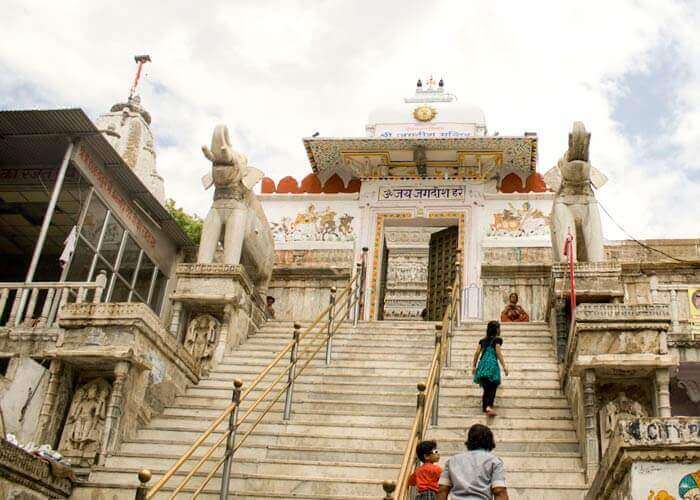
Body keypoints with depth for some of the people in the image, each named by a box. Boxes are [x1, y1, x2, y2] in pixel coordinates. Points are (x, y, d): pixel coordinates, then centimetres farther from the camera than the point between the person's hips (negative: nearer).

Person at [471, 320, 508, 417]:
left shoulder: (483, 340, 17)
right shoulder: (497, 339, 1)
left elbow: (477, 353, 13)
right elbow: (498, 353, -6)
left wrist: (474, 366, 18)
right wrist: (504, 366, -5)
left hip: (482, 363, 5)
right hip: (492, 363, -5)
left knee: (486, 388, 12)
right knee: (492, 388, -7)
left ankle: (484, 408, 10)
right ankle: (489, 406, -26)